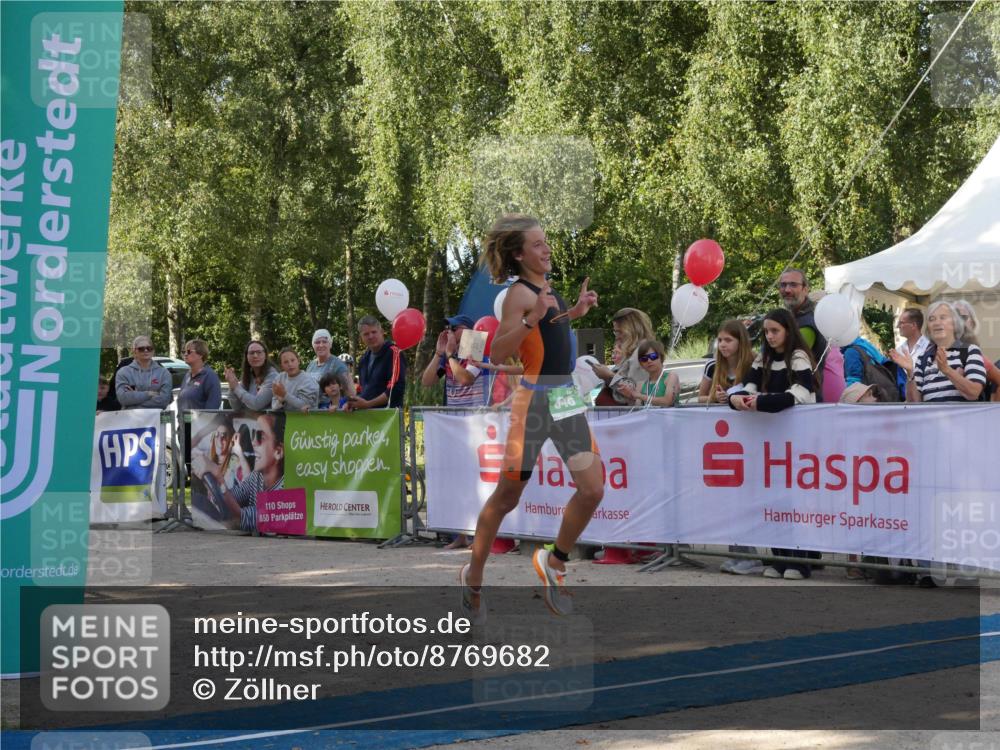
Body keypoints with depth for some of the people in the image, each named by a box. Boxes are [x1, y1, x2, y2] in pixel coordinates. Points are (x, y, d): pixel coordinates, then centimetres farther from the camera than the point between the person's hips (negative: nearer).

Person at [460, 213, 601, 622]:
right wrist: (532, 320, -31)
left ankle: (554, 563, 14)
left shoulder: (546, 289, 12)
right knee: (507, 497, 4)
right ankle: (473, 576, 22)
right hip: (534, 399, -7)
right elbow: (498, 353, -21)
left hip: (566, 398, 7)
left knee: (593, 489, -5)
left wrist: (575, 312, 19)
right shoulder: (519, 293, -12)